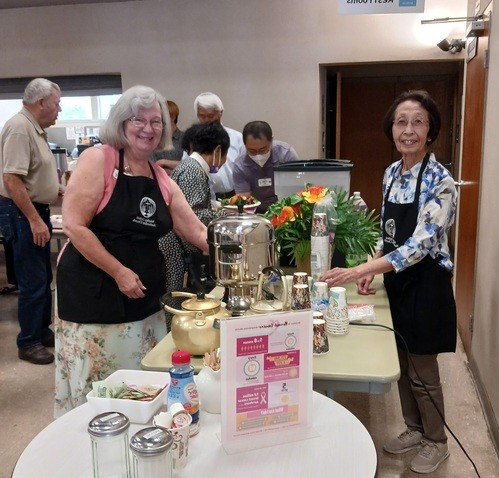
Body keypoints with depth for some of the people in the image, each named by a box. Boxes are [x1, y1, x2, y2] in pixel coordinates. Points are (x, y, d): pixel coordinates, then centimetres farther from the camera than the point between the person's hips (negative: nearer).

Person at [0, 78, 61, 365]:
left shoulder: (35, 129, 12)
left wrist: (61, 190, 20)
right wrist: (34, 220, -25)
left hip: (36, 211, 10)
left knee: (43, 278, 18)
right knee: (33, 281, -3)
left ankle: (42, 330, 32)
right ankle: (28, 343, 11)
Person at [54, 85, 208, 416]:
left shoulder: (162, 179, 9)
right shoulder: (98, 159, -8)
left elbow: (199, 233, 9)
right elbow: (74, 225, -15)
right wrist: (118, 271, -17)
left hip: (145, 299, 6)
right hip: (93, 293, -5)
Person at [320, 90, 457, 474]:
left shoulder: (440, 180, -20)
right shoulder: (391, 173, 3)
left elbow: (420, 244, -28)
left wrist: (359, 271, -34)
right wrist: (371, 270, -1)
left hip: (426, 284, -6)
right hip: (397, 281, 7)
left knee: (422, 369, 9)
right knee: (403, 363, 19)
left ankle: (437, 442, 32)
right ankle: (414, 428, 40)